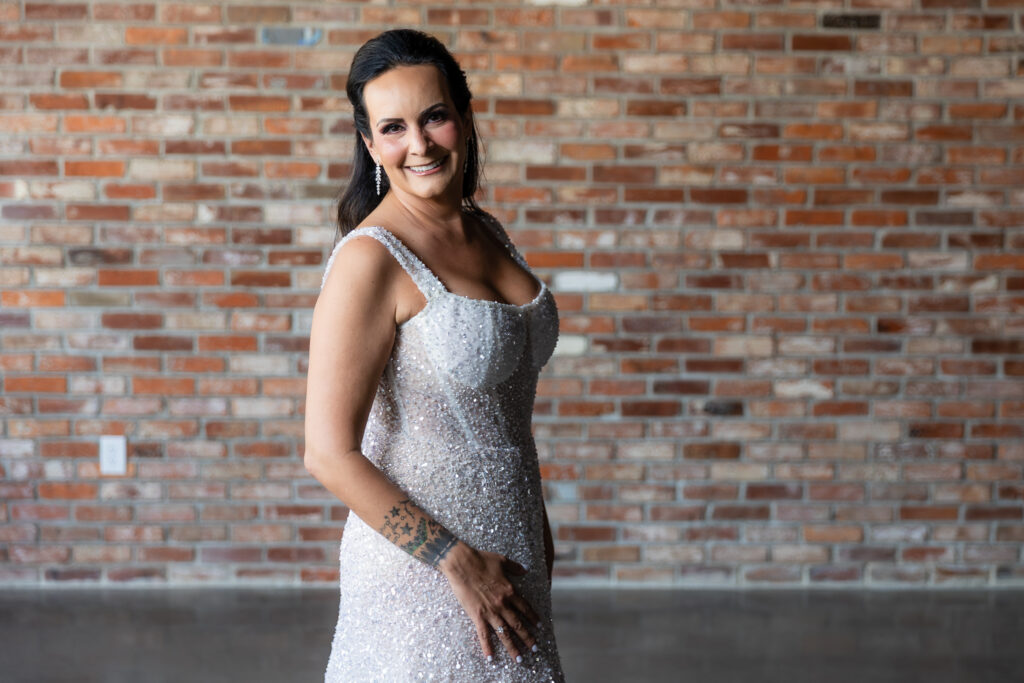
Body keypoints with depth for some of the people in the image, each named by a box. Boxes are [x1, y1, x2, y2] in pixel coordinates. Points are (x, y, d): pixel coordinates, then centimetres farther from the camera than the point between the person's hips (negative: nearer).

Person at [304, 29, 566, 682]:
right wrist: (459, 561, -18)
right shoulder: (371, 259, -17)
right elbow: (331, 454, -21)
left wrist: (536, 527, 15)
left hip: (510, 558, 7)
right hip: (421, 571, -7)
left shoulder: (488, 233, 6)